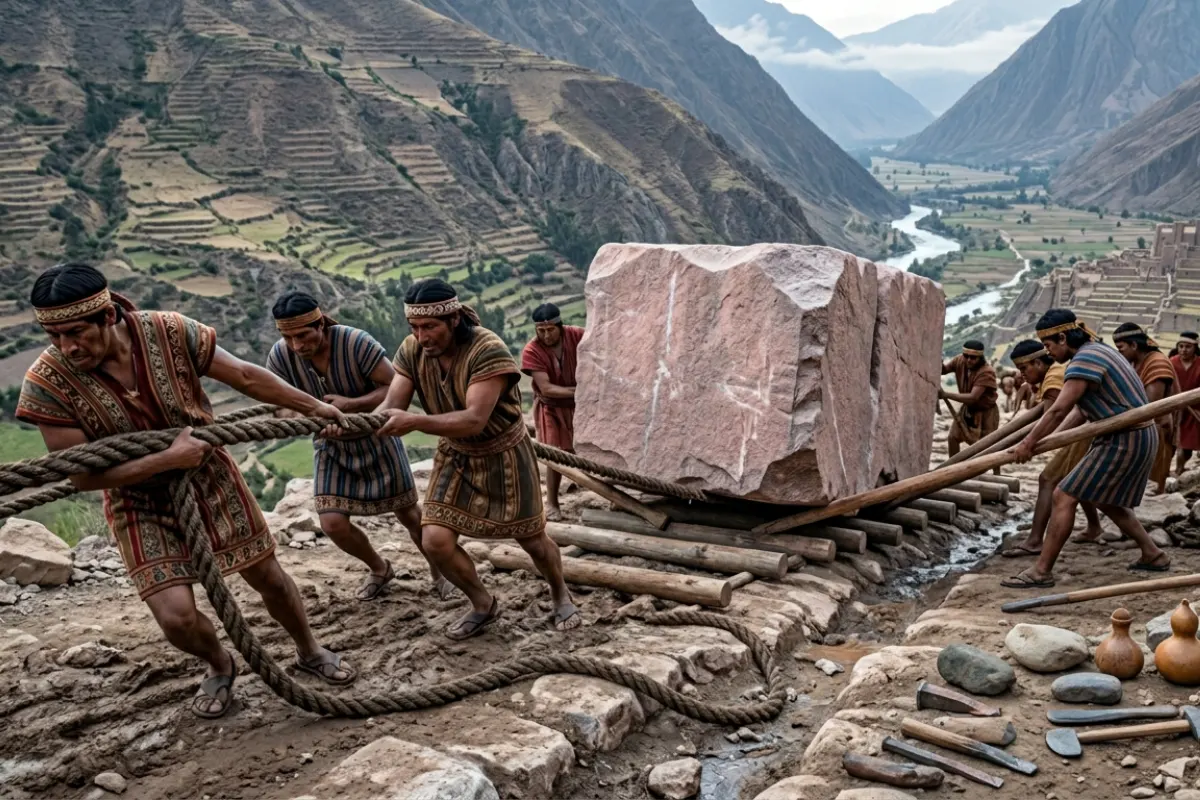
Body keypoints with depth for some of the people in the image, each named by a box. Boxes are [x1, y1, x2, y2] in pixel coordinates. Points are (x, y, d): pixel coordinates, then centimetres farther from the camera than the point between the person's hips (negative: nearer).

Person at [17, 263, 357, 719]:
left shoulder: (171, 333, -22)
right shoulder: (47, 383, -23)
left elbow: (245, 377, -7)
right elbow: (83, 475, -20)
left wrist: (313, 407, 1)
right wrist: (169, 459, -26)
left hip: (209, 477, 1)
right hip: (139, 503, -1)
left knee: (267, 576, 11)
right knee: (177, 617, -11)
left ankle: (309, 652, 39)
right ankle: (220, 667, 24)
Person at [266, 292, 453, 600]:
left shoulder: (356, 342, -30)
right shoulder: (280, 356, -20)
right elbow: (281, 408, -14)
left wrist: (350, 404, -37)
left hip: (376, 438, -3)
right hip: (331, 446, 3)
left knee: (408, 513, 7)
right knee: (333, 524, -6)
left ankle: (438, 569, 35)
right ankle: (379, 568, 25)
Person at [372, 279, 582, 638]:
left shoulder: (488, 350, -32)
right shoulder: (411, 351, -15)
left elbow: (474, 420, -39)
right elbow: (390, 407, -19)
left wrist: (413, 422, -51)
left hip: (504, 455, -4)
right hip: (456, 456, 4)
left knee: (532, 539, 8)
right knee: (435, 540, -9)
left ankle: (561, 595, 40)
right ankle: (483, 605, 18)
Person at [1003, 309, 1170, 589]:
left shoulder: (1084, 360, -19)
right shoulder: (1097, 350, 14)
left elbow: (1058, 410, -22)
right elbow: (1080, 409, 13)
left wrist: (1028, 443, -13)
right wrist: (1051, 439, 5)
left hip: (1124, 441, -11)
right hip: (1140, 437, 11)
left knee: (1064, 497, -10)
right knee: (1107, 500, 26)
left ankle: (1041, 571, -8)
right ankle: (1153, 555, 33)